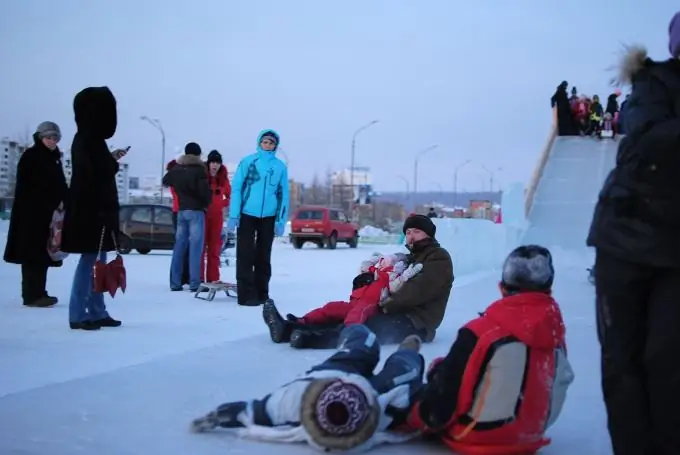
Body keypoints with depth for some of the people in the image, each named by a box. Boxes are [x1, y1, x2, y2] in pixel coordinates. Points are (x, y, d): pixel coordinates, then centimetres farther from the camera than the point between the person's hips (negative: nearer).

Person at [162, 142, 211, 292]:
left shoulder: (176, 169, 10)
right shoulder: (199, 169, -9)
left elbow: (165, 181, 28)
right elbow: (205, 190, -15)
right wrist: (206, 203, 4)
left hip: (181, 210, 6)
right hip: (196, 210, -6)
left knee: (179, 245, 9)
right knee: (195, 246, -6)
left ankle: (175, 282, 8)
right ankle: (194, 283, -9)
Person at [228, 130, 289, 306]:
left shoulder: (280, 166, 3)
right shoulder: (247, 161, -4)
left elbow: (283, 194, 5)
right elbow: (236, 189, -5)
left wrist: (281, 220, 0)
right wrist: (234, 215, -11)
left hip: (268, 217, 2)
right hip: (247, 214, -2)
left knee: (263, 256, 10)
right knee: (246, 255, -2)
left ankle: (261, 293, 19)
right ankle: (246, 294, 1)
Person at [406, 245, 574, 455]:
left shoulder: (483, 332, -24)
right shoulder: (554, 332, -6)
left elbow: (447, 388, -19)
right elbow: (561, 382, 9)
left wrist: (423, 417, -1)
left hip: (481, 435, -6)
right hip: (529, 437, 6)